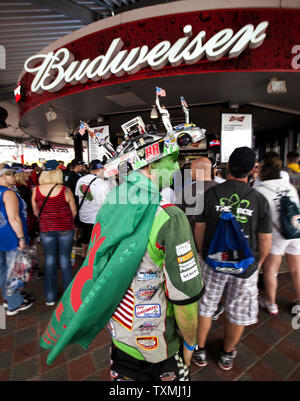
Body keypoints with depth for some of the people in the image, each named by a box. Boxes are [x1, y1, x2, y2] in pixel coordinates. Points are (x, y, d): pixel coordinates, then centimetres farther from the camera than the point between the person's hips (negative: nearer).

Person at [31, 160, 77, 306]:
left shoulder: (36, 190, -6)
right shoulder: (65, 190, -13)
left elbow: (36, 212, 6)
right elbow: (74, 211, -3)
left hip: (45, 229, 2)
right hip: (65, 228, -2)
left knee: (49, 261, 14)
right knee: (65, 260, 10)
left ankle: (50, 297, 24)